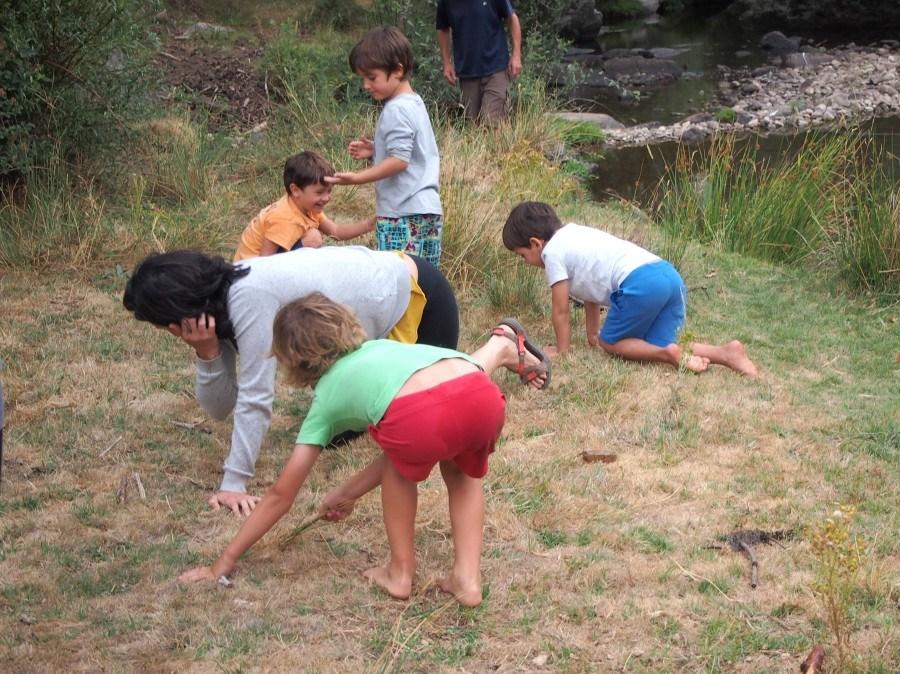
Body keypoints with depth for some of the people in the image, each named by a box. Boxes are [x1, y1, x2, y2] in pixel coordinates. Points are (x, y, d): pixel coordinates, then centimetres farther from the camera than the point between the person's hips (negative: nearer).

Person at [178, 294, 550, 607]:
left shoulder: (325, 399, 30)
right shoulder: (381, 347, 41)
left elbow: (281, 495, 34)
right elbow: (399, 449, 46)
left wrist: (223, 563, 42)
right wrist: (349, 492, 58)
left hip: (418, 417, -4)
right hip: (484, 397, 4)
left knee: (404, 463, 34)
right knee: (461, 469, 36)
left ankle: (400, 572, 35)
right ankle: (467, 578, 26)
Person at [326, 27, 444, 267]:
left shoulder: (396, 110, -14)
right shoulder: (414, 103, 16)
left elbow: (399, 160, -20)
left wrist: (357, 178, -20)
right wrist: (374, 151, 11)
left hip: (404, 214, -10)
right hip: (427, 210, 10)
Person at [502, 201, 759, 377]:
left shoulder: (552, 252, 5)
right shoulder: (574, 234, 31)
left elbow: (561, 310, 9)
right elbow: (591, 290, 37)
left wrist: (561, 349, 21)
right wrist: (592, 335, 41)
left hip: (640, 283, -9)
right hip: (669, 274, 9)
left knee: (611, 343, 9)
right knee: (652, 347, 10)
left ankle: (670, 355, -14)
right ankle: (725, 352, -8)